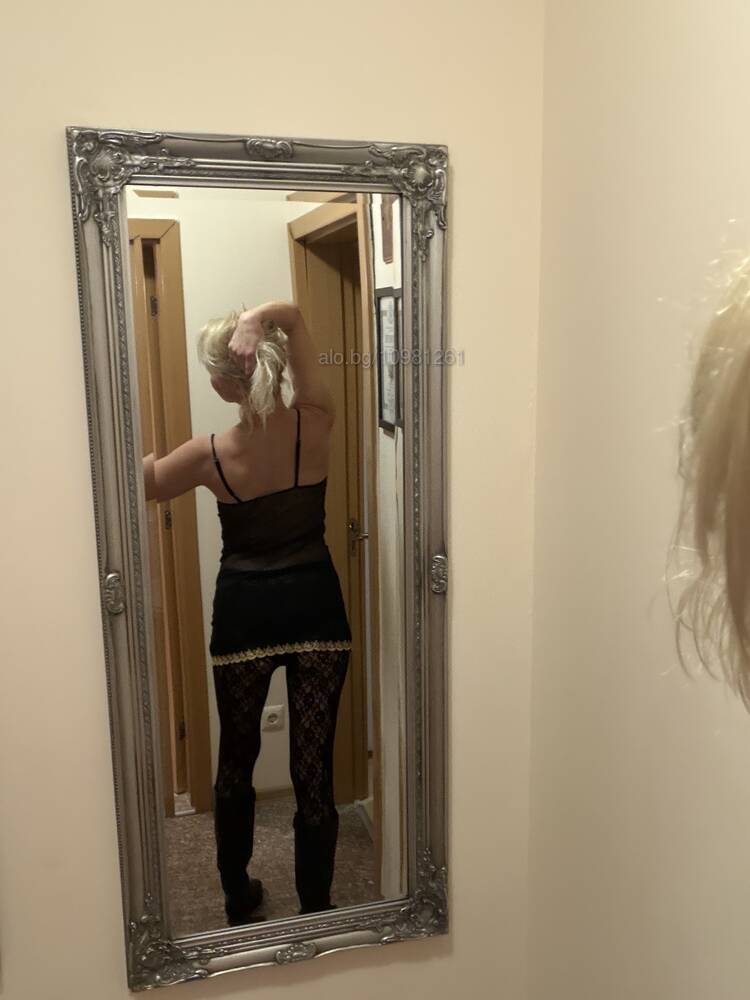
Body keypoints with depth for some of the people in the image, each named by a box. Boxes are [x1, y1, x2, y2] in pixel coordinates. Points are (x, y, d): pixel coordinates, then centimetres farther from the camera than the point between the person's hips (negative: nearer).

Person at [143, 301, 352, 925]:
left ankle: (239, 900, 39)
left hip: (244, 615, 0)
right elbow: (294, 314, -7)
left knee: (237, 761, 21)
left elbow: (143, 482, 5)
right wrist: (259, 318, -23)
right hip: (316, 609, 1)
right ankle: (315, 913, 23)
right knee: (314, 768, 9)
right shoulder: (316, 426, -11)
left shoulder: (211, 455, -13)